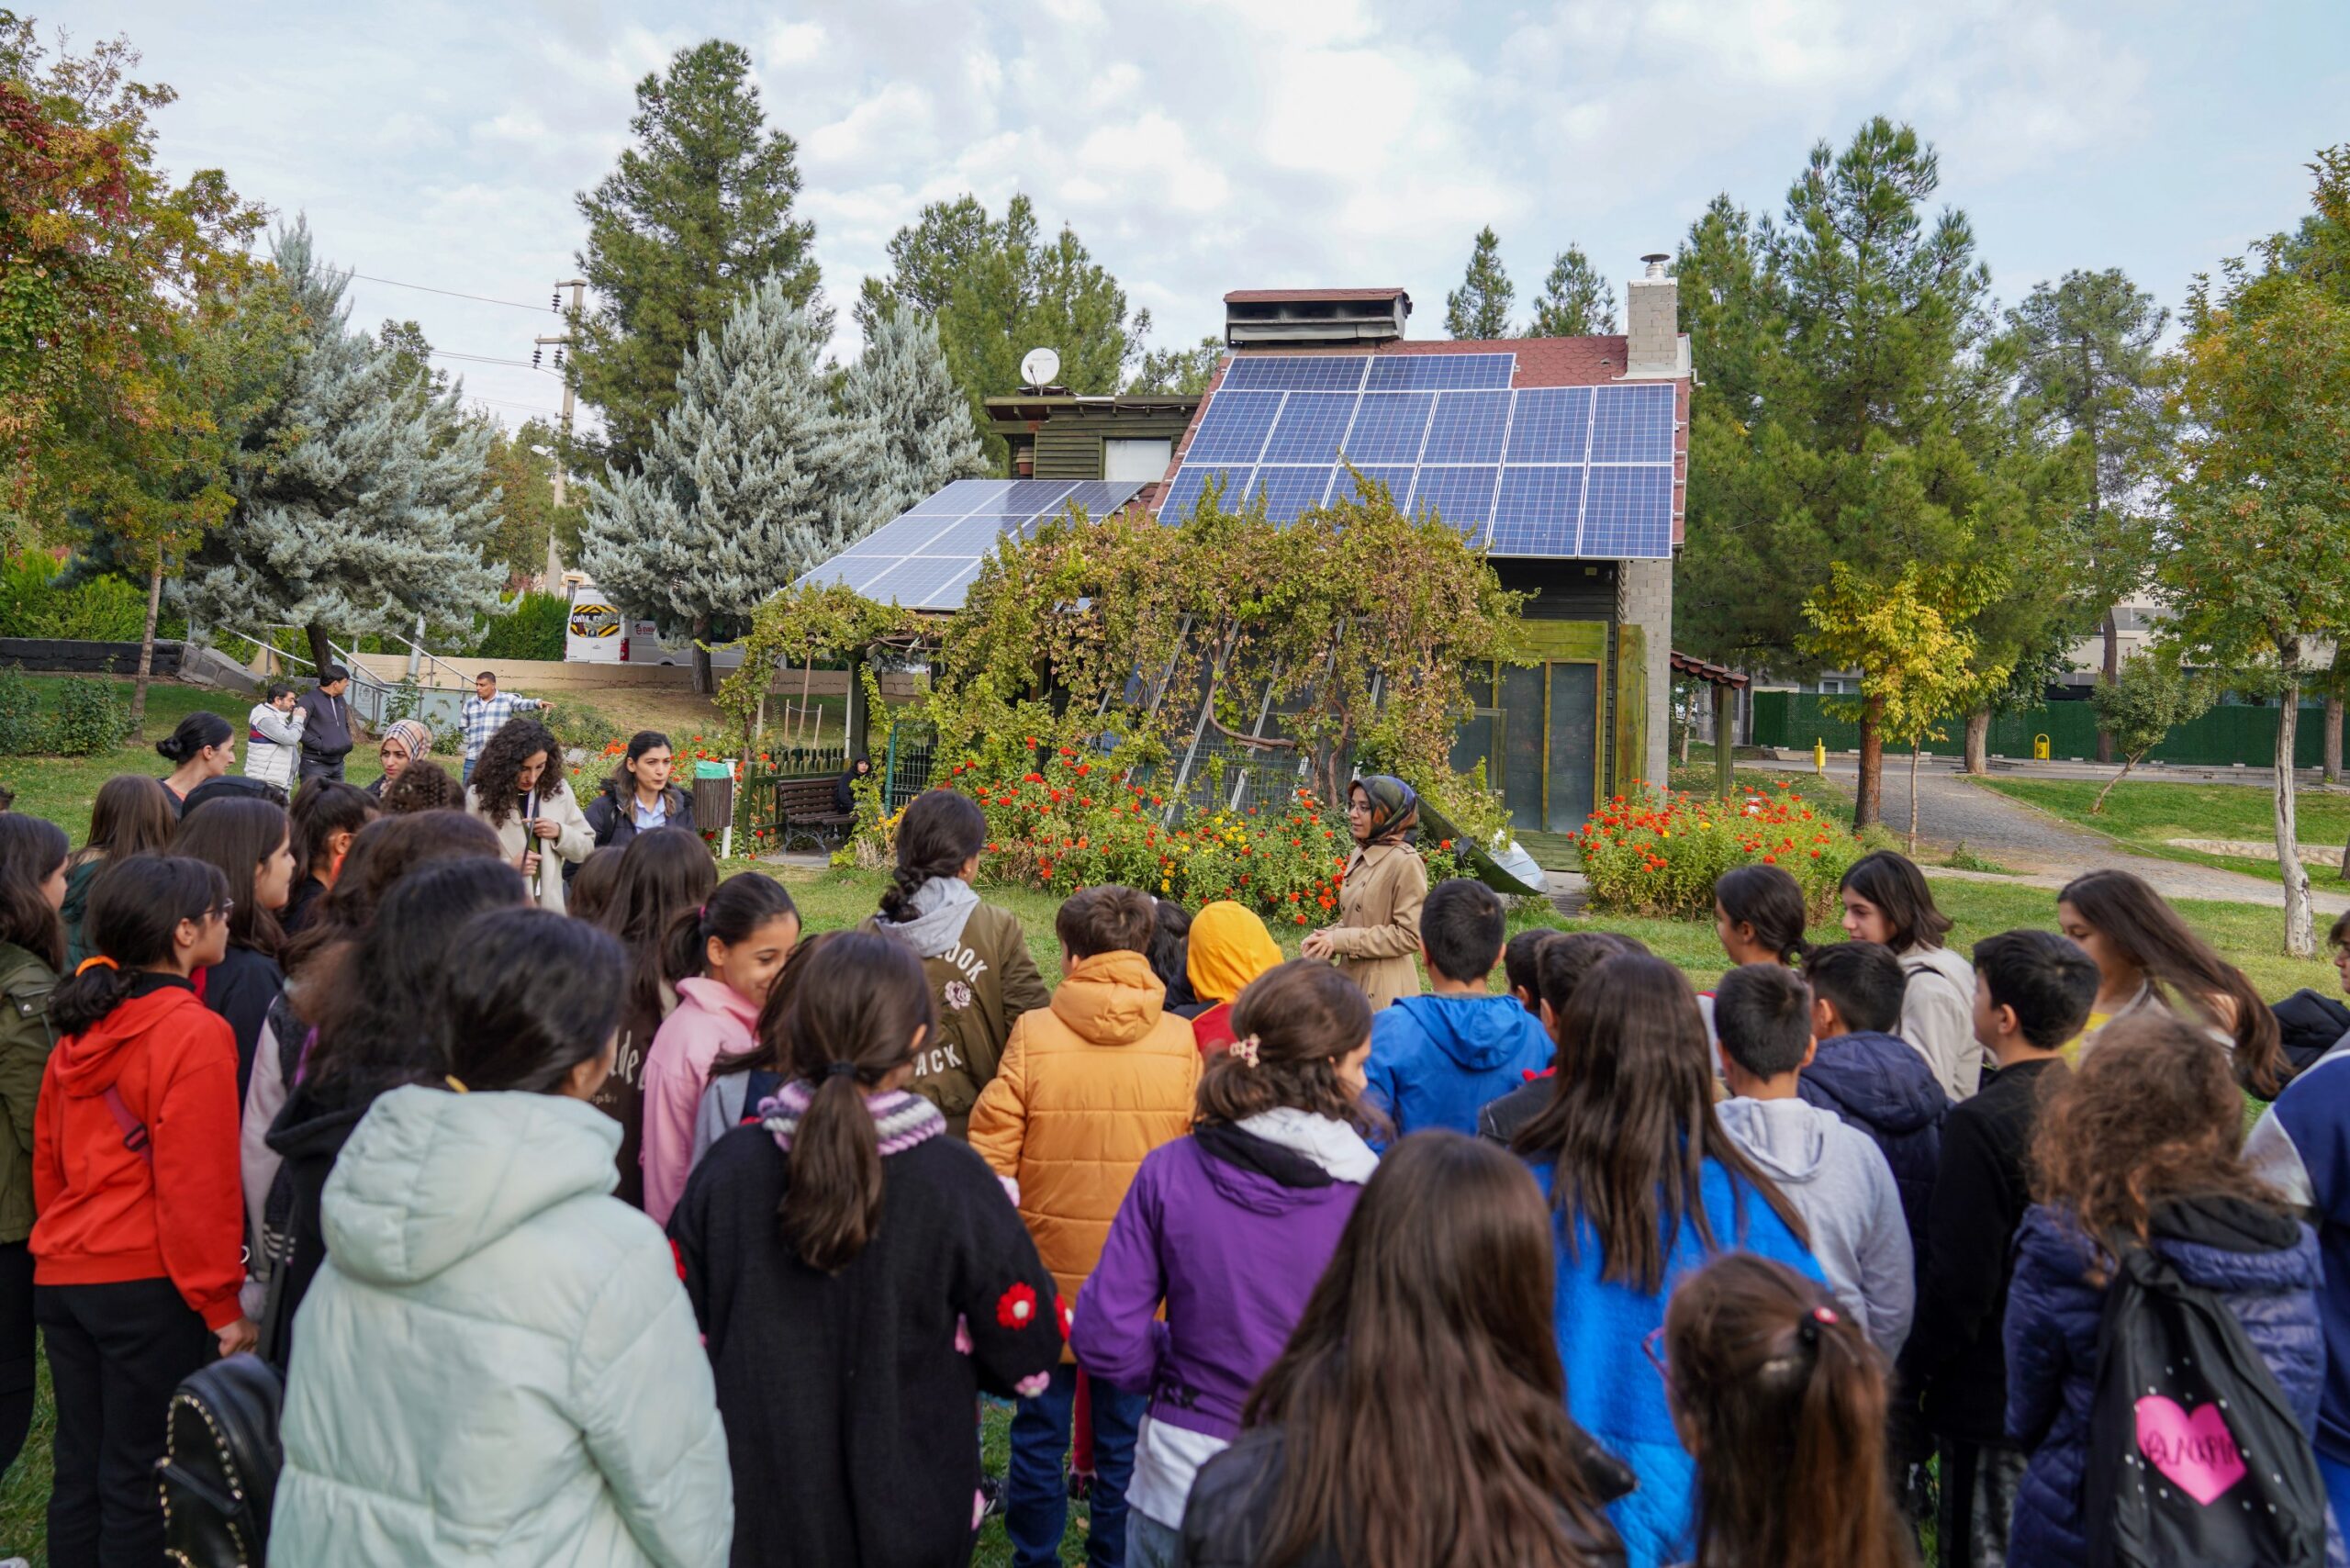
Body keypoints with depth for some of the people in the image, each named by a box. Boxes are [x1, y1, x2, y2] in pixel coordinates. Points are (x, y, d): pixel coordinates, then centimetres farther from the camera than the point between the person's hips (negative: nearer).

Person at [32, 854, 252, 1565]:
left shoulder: (80, 1026, 6)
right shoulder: (194, 1032, -16)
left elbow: (47, 1157, 14)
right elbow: (197, 1182, -17)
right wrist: (221, 1302, -10)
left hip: (62, 1276, 7)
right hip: (147, 1284, -7)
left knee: (79, 1468, 17)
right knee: (139, 1480, 5)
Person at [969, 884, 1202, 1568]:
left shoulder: (1033, 1034, -12)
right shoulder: (1182, 1041, -9)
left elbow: (991, 1154, -11)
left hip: (1049, 1268, 0)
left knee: (1040, 1431, 17)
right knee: (1125, 1435, 15)